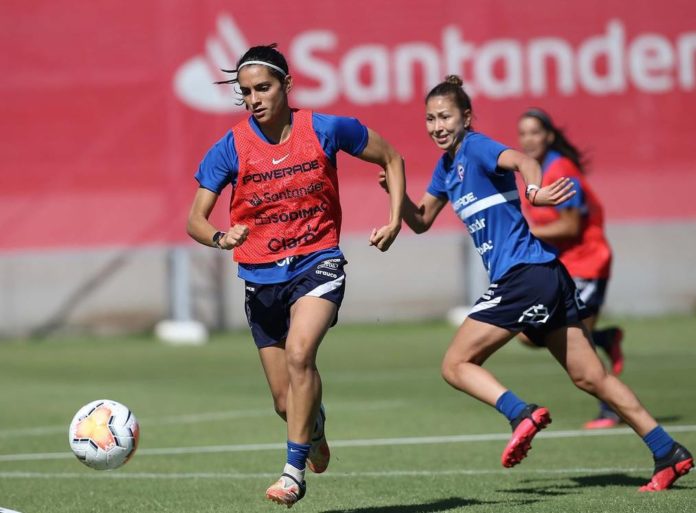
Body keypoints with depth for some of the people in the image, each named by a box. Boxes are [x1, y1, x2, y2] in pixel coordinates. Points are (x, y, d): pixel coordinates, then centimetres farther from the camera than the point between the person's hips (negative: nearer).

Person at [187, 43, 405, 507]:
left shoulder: (325, 130, -7)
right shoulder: (230, 149, -6)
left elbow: (391, 158, 8)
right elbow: (195, 220, -5)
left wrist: (395, 219, -3)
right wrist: (220, 238, -28)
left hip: (317, 264, -2)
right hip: (261, 278, 2)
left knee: (299, 352, -31)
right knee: (286, 401, 7)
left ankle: (295, 470, -24)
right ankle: (314, 425, 46)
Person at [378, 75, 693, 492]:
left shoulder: (475, 147, -8)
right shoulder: (447, 165, 19)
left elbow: (522, 160, -28)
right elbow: (421, 221, 27)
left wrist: (534, 192, -48)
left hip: (525, 272, -10)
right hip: (547, 277, 10)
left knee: (456, 365, -6)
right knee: (592, 378, 9)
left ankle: (523, 413, -22)